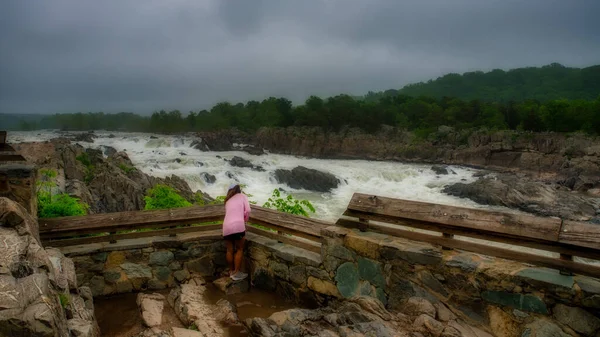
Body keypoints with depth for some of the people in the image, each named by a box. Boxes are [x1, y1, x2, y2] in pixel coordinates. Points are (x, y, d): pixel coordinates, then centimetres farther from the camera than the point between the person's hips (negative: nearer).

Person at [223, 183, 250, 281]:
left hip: (226, 226, 4)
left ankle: (231, 271, 29)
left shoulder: (228, 200, 29)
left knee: (230, 250, 16)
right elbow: (247, 210, 5)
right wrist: (244, 220, 21)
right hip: (238, 225, -4)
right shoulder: (242, 196, 18)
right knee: (239, 249, 11)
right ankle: (237, 273, 12)